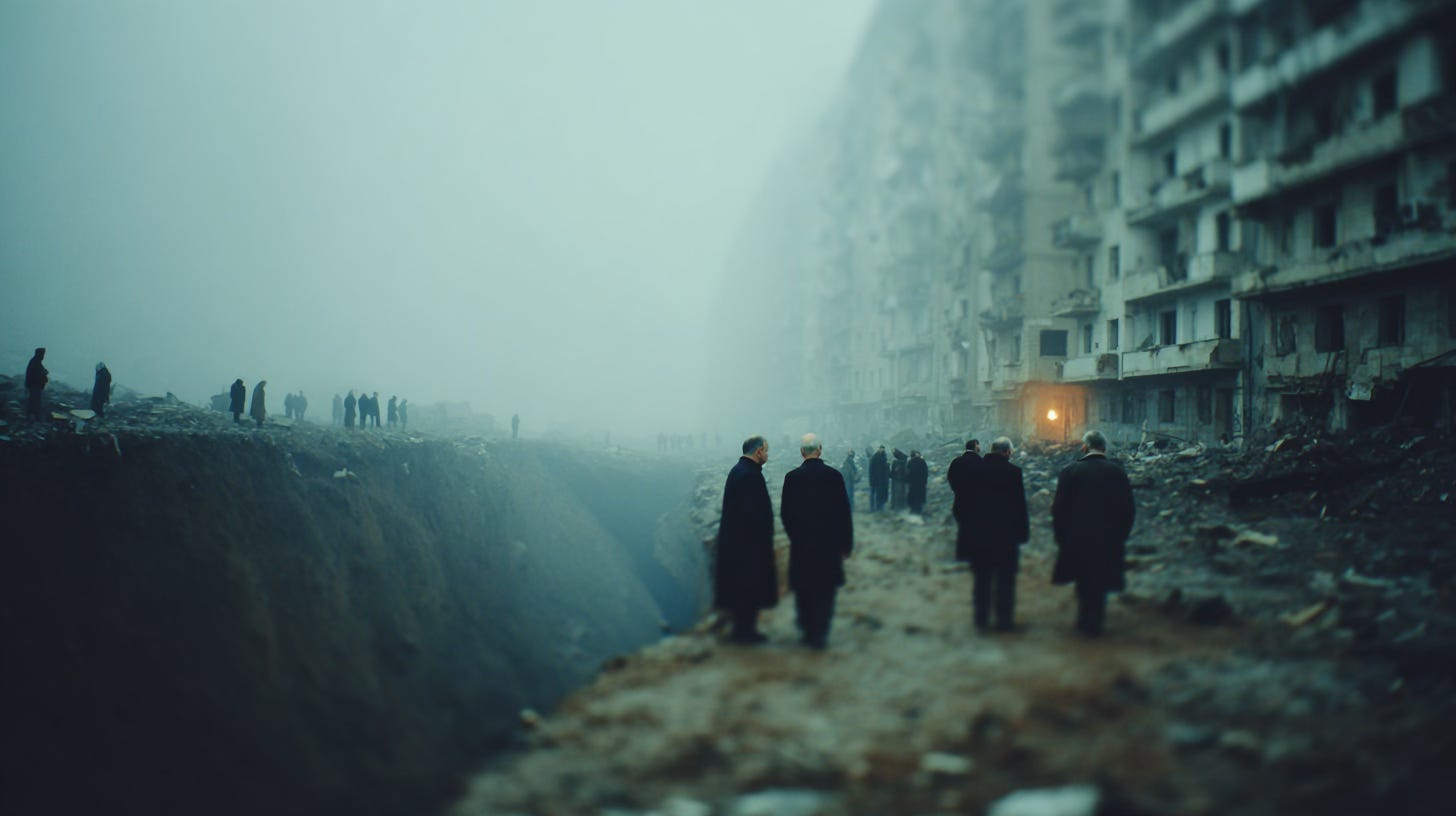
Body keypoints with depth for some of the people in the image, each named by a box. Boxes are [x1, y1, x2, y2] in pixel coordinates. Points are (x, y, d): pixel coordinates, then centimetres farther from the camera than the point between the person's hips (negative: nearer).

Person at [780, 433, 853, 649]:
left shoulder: (792, 477, -5)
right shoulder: (833, 475, -7)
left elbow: (785, 512, 1)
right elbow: (844, 512, -4)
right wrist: (846, 543, 5)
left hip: (801, 543, 1)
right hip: (829, 543, -1)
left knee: (803, 591, 13)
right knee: (825, 591, 6)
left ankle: (806, 630, 19)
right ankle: (819, 635, 5)